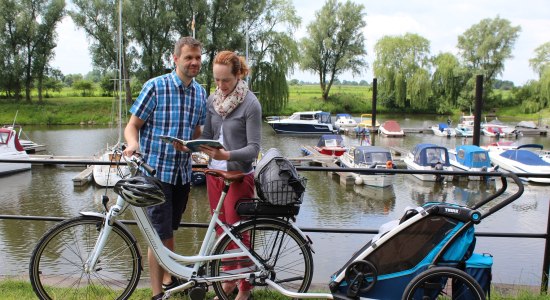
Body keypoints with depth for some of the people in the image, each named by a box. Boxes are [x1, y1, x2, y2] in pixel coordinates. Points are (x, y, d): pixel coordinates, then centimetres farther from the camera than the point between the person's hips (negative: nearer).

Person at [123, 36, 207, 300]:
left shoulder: (200, 93, 6)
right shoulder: (155, 87, -10)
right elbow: (132, 125, -7)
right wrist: (133, 145, -27)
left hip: (183, 172, 5)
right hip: (156, 171, -5)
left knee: (170, 230, 19)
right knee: (159, 233, -2)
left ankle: (169, 278, 36)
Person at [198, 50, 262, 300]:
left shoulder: (250, 104, -13)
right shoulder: (212, 100, 4)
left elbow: (253, 148, -16)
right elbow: (207, 136, 9)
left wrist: (227, 155, -32)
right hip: (214, 173, 6)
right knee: (221, 230, 15)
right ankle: (229, 279, 33)